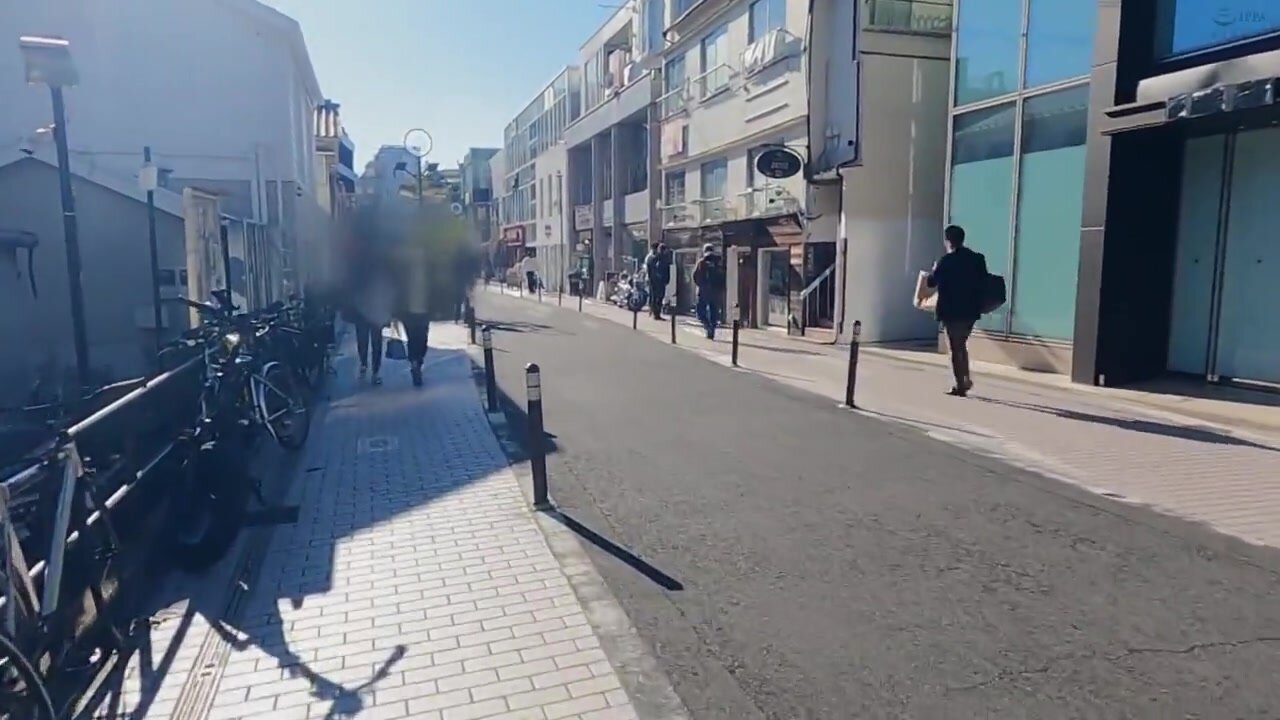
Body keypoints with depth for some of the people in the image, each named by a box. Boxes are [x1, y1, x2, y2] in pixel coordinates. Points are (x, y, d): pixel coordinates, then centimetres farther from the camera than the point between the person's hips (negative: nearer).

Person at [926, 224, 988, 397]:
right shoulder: (978, 258, 5)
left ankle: (960, 386, 3)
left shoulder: (946, 261, -12)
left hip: (952, 311, -6)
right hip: (970, 310, 6)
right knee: (961, 345, 21)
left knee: (955, 348, 2)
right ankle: (966, 380, 18)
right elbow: (984, 282, 9)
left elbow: (932, 282, -5)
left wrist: (934, 270, 14)